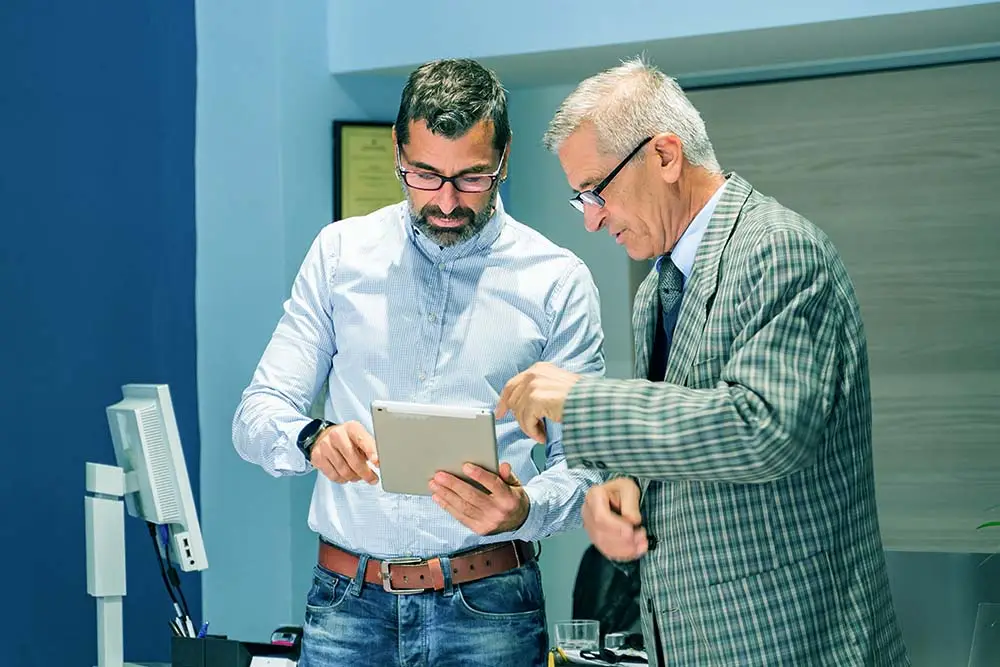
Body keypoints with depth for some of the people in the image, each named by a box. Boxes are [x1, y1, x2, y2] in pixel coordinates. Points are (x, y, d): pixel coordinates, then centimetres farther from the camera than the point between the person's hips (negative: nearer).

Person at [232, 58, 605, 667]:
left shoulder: (559, 282, -1)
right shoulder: (341, 252, 5)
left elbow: (582, 462, -2)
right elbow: (257, 417, 3)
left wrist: (524, 509, -23)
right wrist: (312, 439, -20)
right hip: (347, 601, 2)